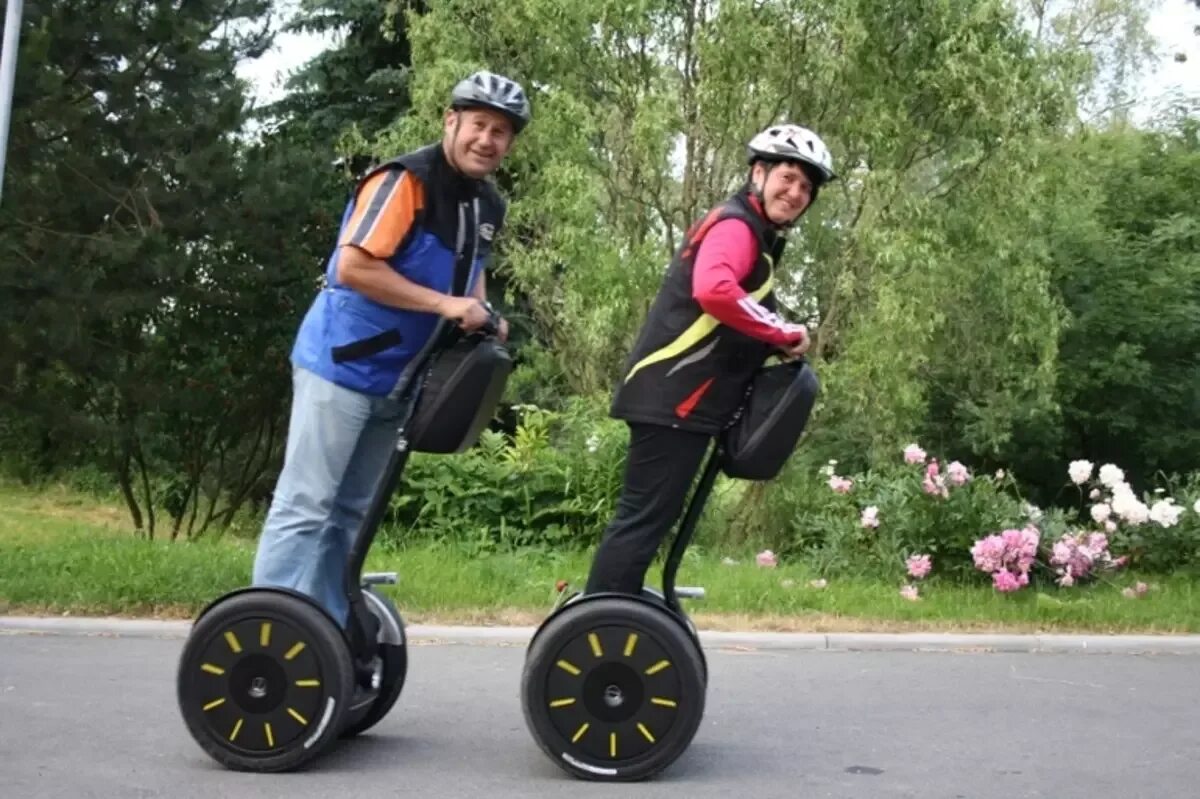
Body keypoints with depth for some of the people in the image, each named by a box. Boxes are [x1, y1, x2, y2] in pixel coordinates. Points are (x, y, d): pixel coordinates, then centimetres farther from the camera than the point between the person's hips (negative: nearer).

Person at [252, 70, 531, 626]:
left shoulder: (488, 207, 8)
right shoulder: (405, 180, -17)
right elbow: (353, 267, -24)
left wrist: (483, 314, 4)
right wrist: (445, 304, -25)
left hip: (398, 376, 8)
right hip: (342, 363, -8)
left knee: (350, 511, 13)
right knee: (306, 505, -7)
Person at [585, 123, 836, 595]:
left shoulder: (755, 235, 21)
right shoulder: (736, 225, -12)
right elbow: (714, 290, -32)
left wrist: (775, 342, 7)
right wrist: (785, 333, -22)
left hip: (677, 397, 10)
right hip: (674, 400, -10)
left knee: (649, 516, 13)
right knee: (645, 518, -8)